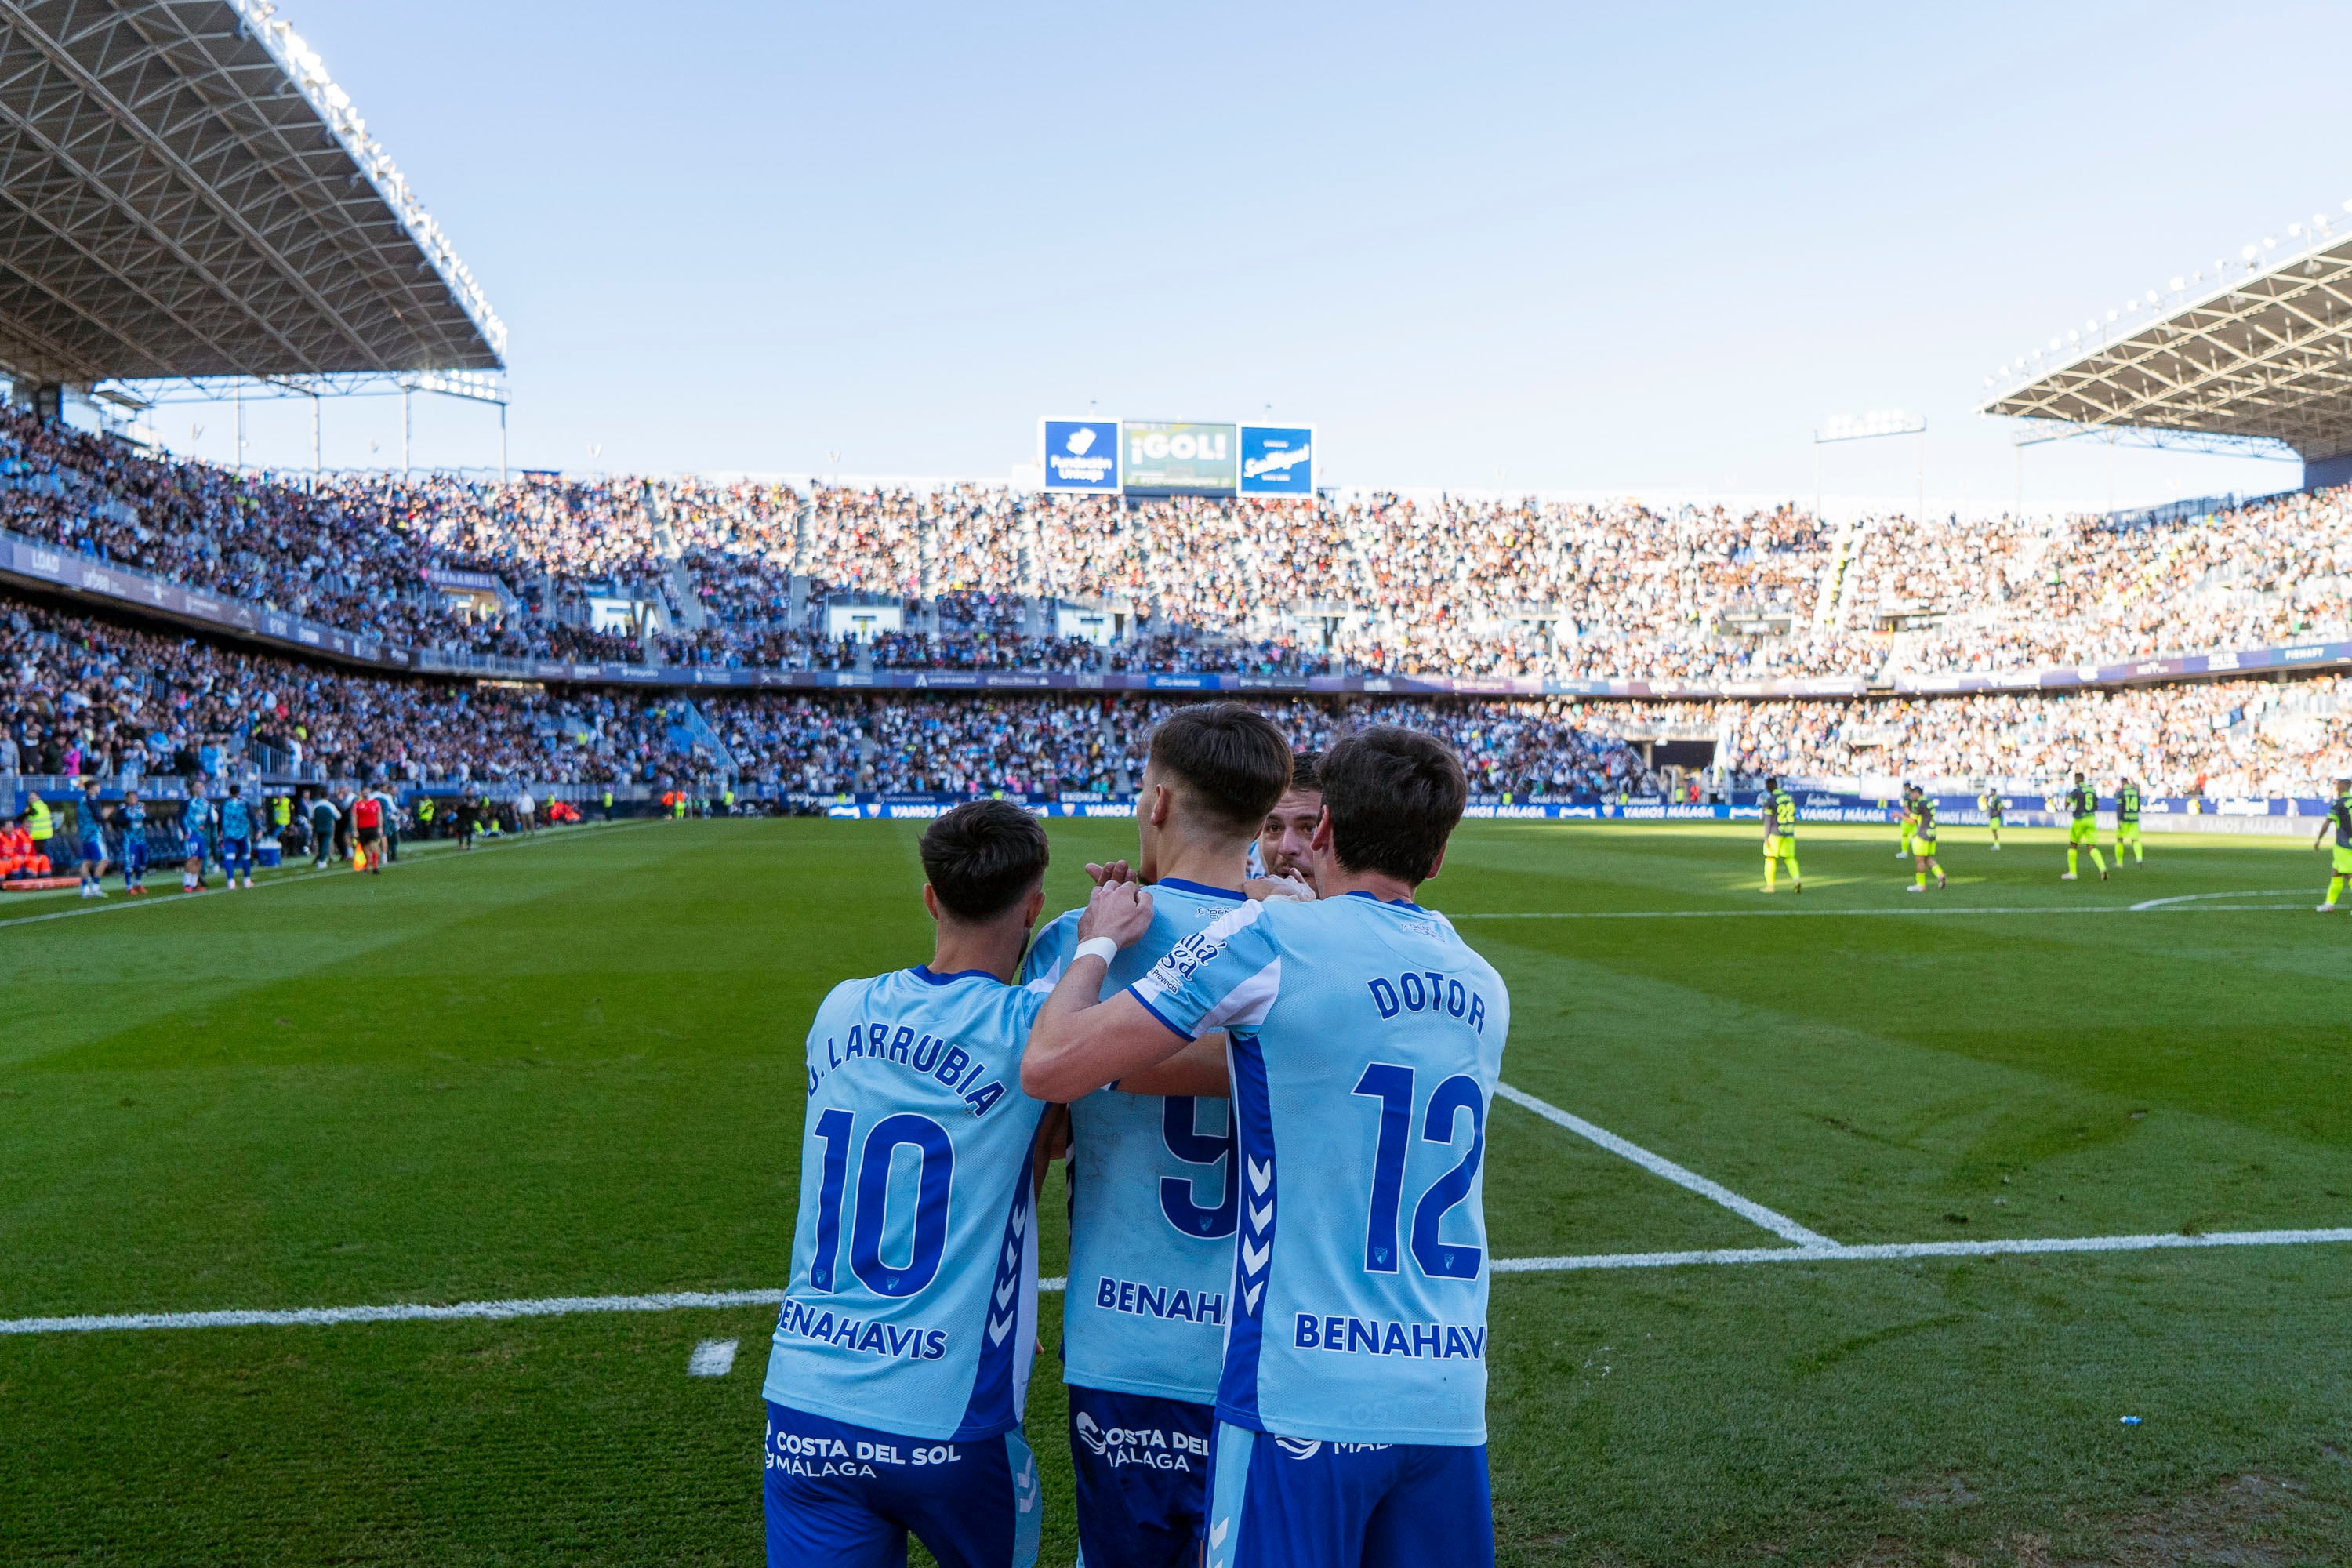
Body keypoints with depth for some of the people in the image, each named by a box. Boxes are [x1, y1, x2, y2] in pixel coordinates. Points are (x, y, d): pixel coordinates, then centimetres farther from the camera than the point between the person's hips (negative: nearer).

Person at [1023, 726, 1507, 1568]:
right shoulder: (1484, 987, 9)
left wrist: (1100, 941, 8)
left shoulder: (1271, 939, -10)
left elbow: (1050, 1068, -9)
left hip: (1303, 1399, -6)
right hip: (1451, 1404, 6)